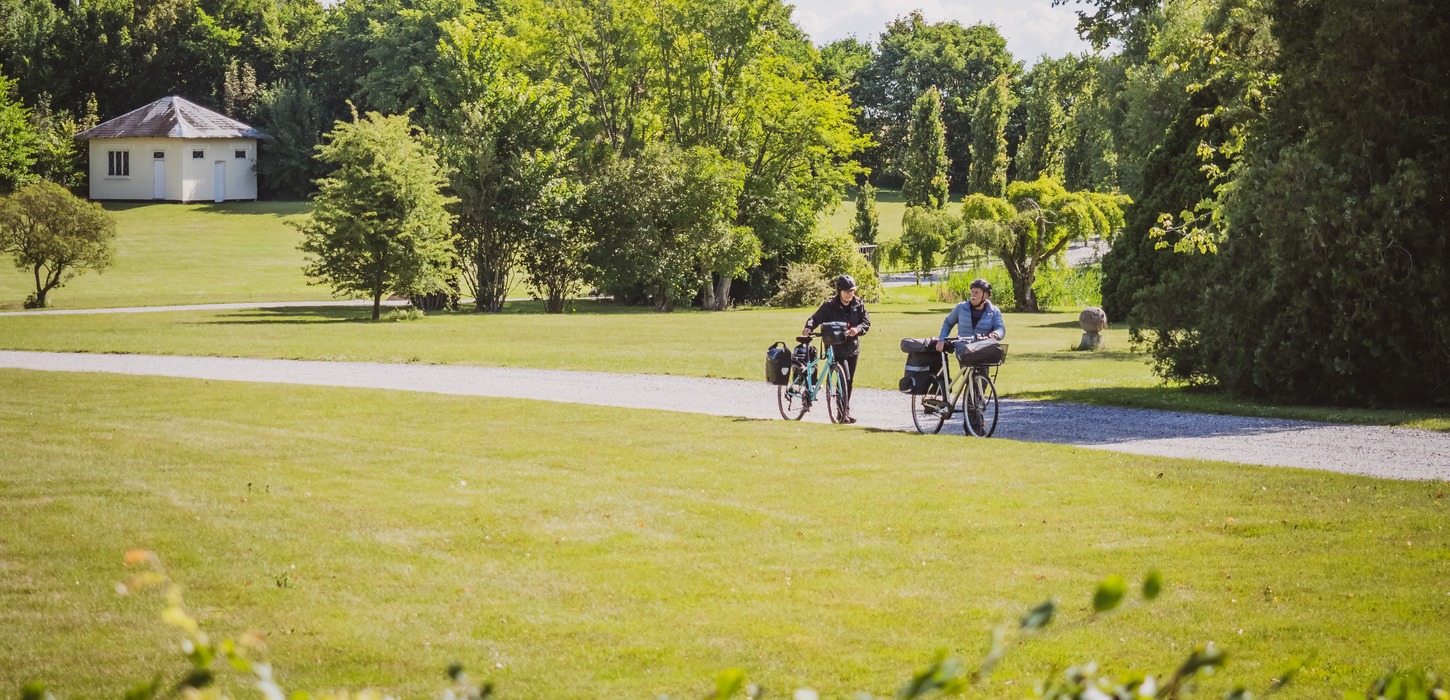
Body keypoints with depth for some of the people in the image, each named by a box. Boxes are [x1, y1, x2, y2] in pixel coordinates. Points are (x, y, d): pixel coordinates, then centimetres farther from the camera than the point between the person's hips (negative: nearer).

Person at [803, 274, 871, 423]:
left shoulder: (858, 304, 2)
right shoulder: (830, 306, -7)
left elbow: (866, 322, 0)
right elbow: (816, 318, -8)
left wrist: (858, 329, -21)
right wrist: (809, 327, -29)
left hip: (853, 348, 5)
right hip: (837, 348, -5)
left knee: (849, 381, 10)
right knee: (845, 378, -17)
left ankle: (845, 412, 21)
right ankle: (845, 412, -14)